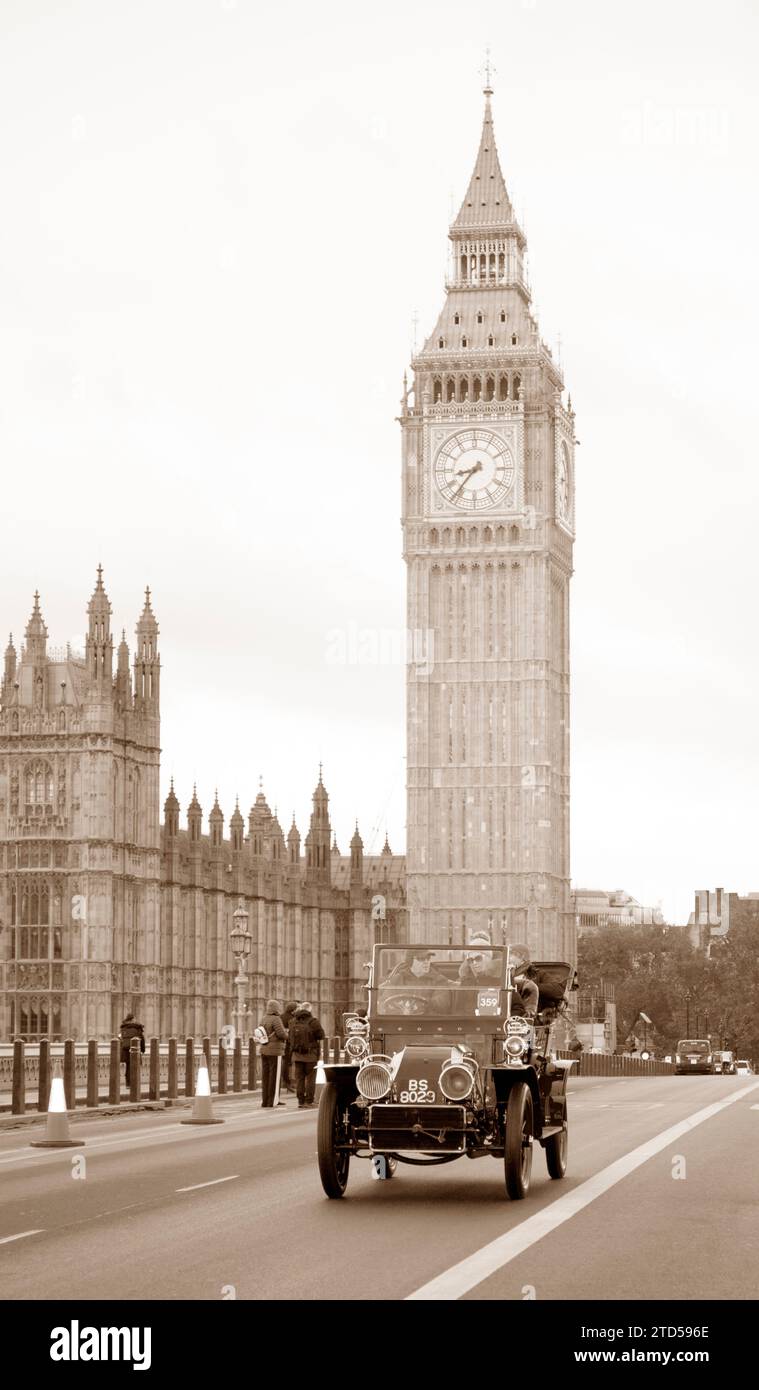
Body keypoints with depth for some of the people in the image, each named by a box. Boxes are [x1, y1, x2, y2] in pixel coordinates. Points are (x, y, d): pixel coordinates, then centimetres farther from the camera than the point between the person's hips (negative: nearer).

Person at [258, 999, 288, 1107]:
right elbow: (281, 1033, -21)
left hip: (264, 1050, 7)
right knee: (274, 1076, -2)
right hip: (275, 1051, -7)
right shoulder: (276, 1019, -14)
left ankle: (264, 1101, 10)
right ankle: (272, 1102, -3)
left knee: (265, 1076, 9)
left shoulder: (264, 1019, 10)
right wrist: (286, 1036, -2)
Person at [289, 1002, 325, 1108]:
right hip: (310, 1055, -4)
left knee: (299, 1078, 8)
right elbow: (321, 1035, -9)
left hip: (297, 1054, 4)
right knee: (310, 1078, 3)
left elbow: (290, 1037, 9)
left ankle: (300, 1101, 6)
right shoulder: (313, 1022, -10)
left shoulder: (293, 1022, 4)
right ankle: (309, 1101, 1)